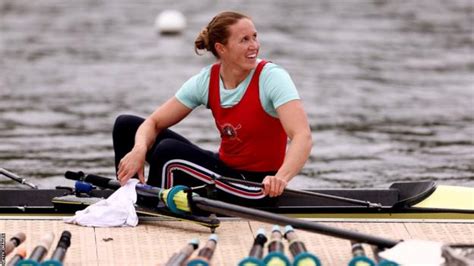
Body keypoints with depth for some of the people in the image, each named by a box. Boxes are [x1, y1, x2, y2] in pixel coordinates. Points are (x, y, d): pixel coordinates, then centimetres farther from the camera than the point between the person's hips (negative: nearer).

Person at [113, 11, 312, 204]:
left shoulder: (271, 77, -19)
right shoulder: (206, 80, -4)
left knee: (169, 151, -26)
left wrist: (281, 177, -50)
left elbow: (303, 136, -31)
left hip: (257, 187, -6)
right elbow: (154, 122, -1)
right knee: (126, 125, 4)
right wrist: (140, 149, -25)